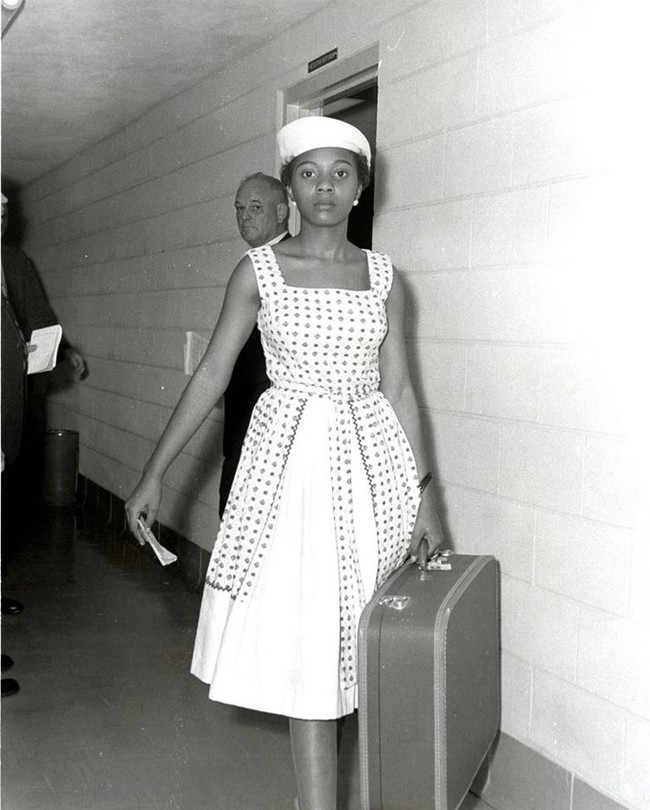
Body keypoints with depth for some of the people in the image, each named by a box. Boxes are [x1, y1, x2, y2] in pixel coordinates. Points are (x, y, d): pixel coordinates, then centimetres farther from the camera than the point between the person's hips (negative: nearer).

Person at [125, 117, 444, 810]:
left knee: (359, 640, 7)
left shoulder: (384, 277, 6)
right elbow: (211, 374, 3)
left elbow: (398, 388, 8)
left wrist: (423, 492, 6)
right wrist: (155, 472, 1)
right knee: (305, 644, -3)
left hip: (372, 461, 2)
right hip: (289, 462, -2)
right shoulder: (258, 270, 2)